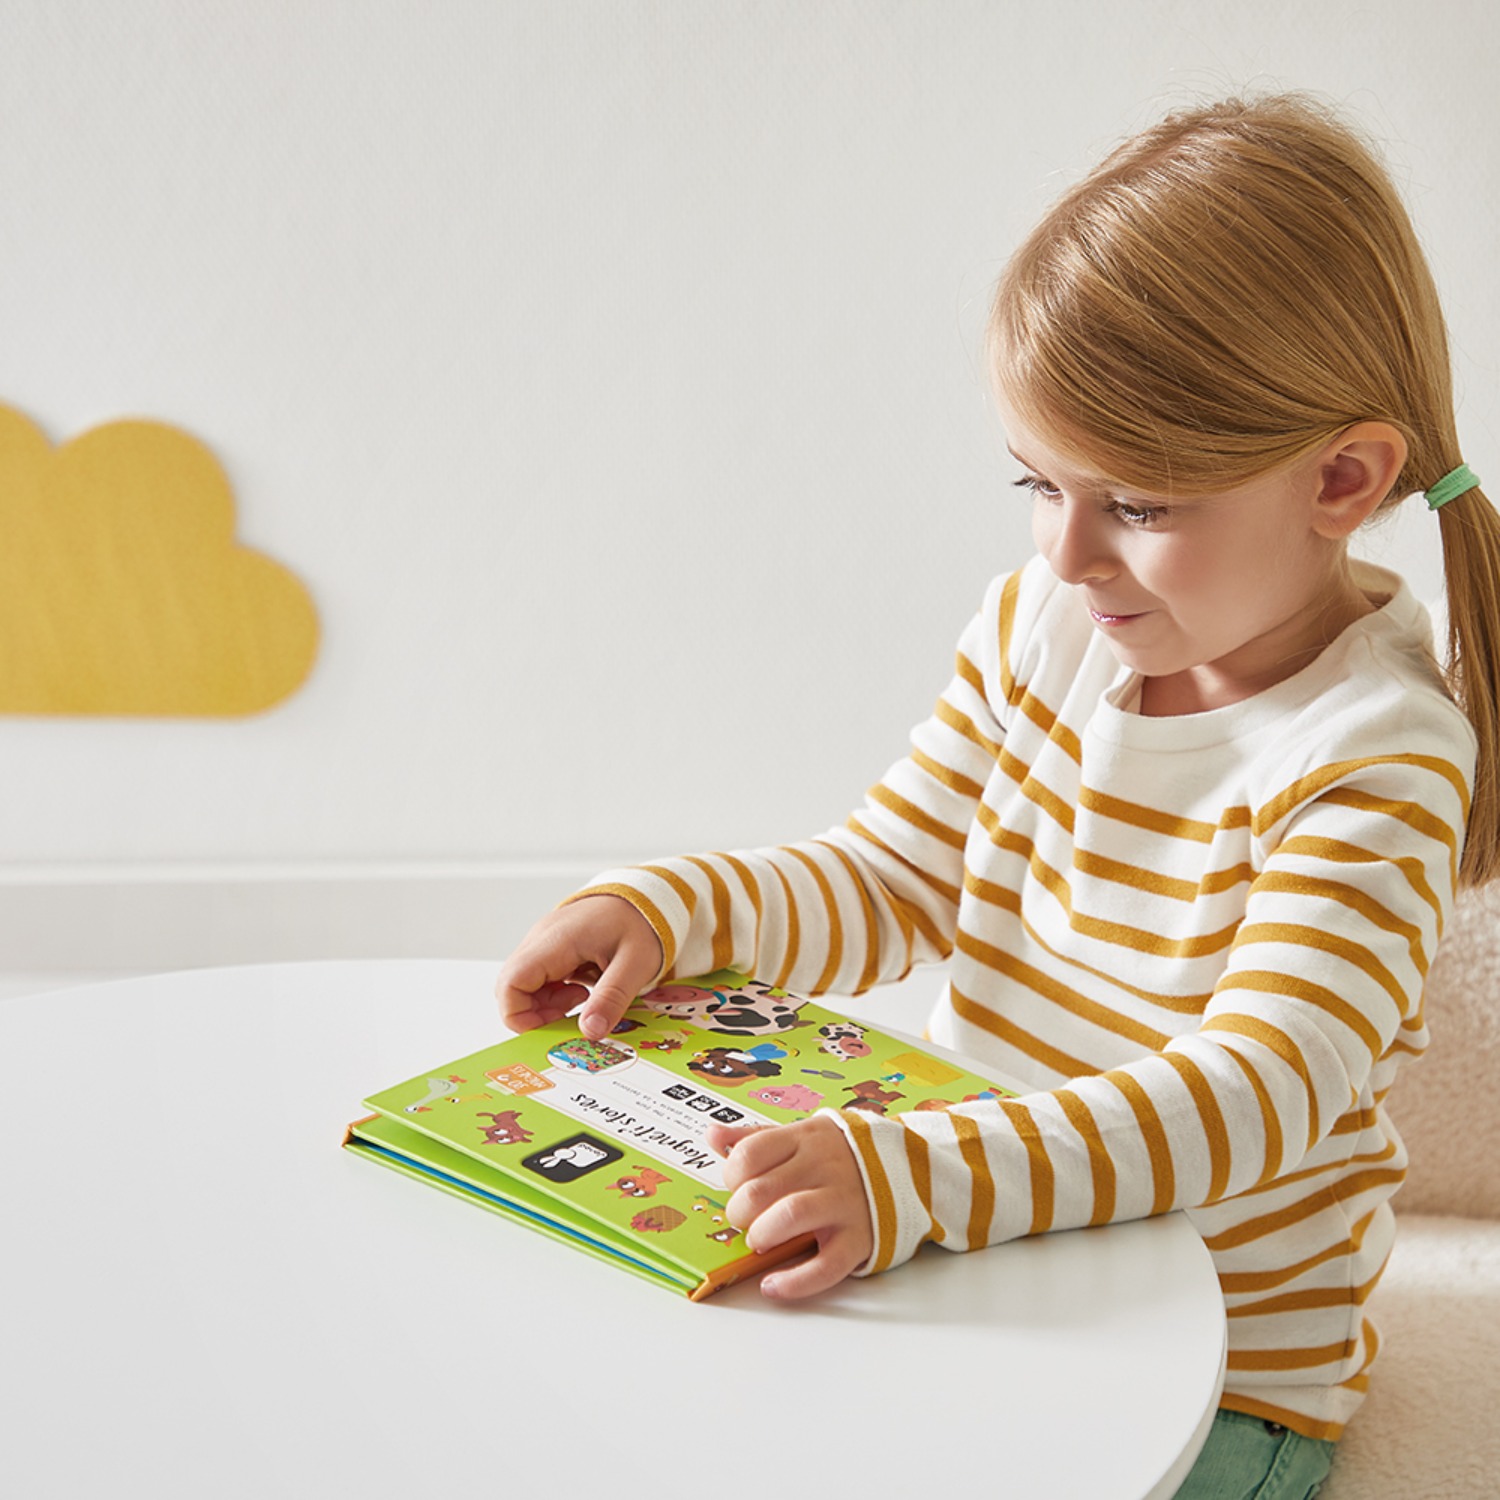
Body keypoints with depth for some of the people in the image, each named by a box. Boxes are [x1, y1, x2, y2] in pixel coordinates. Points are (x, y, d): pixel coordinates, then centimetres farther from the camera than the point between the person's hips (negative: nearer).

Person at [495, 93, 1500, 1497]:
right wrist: (673, 909, -13)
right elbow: (891, 880, 6)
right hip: (977, 1274, 6)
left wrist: (920, 1173, -46)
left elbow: (1252, 1093, -32)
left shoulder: (1375, 756, -21)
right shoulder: (1041, 625, -2)